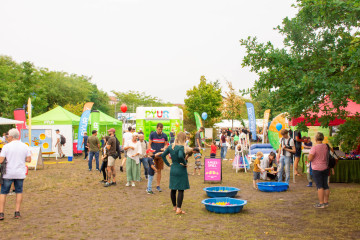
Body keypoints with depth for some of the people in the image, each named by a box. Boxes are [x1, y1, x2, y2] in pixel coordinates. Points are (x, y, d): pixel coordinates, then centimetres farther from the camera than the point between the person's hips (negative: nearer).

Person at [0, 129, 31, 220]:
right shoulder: (25, 146, 0)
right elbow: (29, 159, 1)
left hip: (8, 173, -2)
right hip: (20, 174, 2)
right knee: (19, 192, 15)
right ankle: (17, 212, 11)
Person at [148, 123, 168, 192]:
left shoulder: (164, 135, 4)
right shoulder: (152, 134, -2)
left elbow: (166, 144, 12)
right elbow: (149, 145, 0)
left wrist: (164, 148, -10)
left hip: (160, 155, 2)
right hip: (153, 155, -2)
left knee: (159, 170, 7)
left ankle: (158, 185, 16)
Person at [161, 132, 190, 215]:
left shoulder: (171, 146, 5)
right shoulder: (181, 147, -16)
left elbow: (163, 155, 9)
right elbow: (180, 156, -34)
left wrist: (168, 164, 11)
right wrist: (185, 163, -19)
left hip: (173, 170, 7)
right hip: (181, 171, -7)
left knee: (173, 189, 15)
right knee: (181, 190, 0)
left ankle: (174, 207, 29)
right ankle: (178, 209, -2)